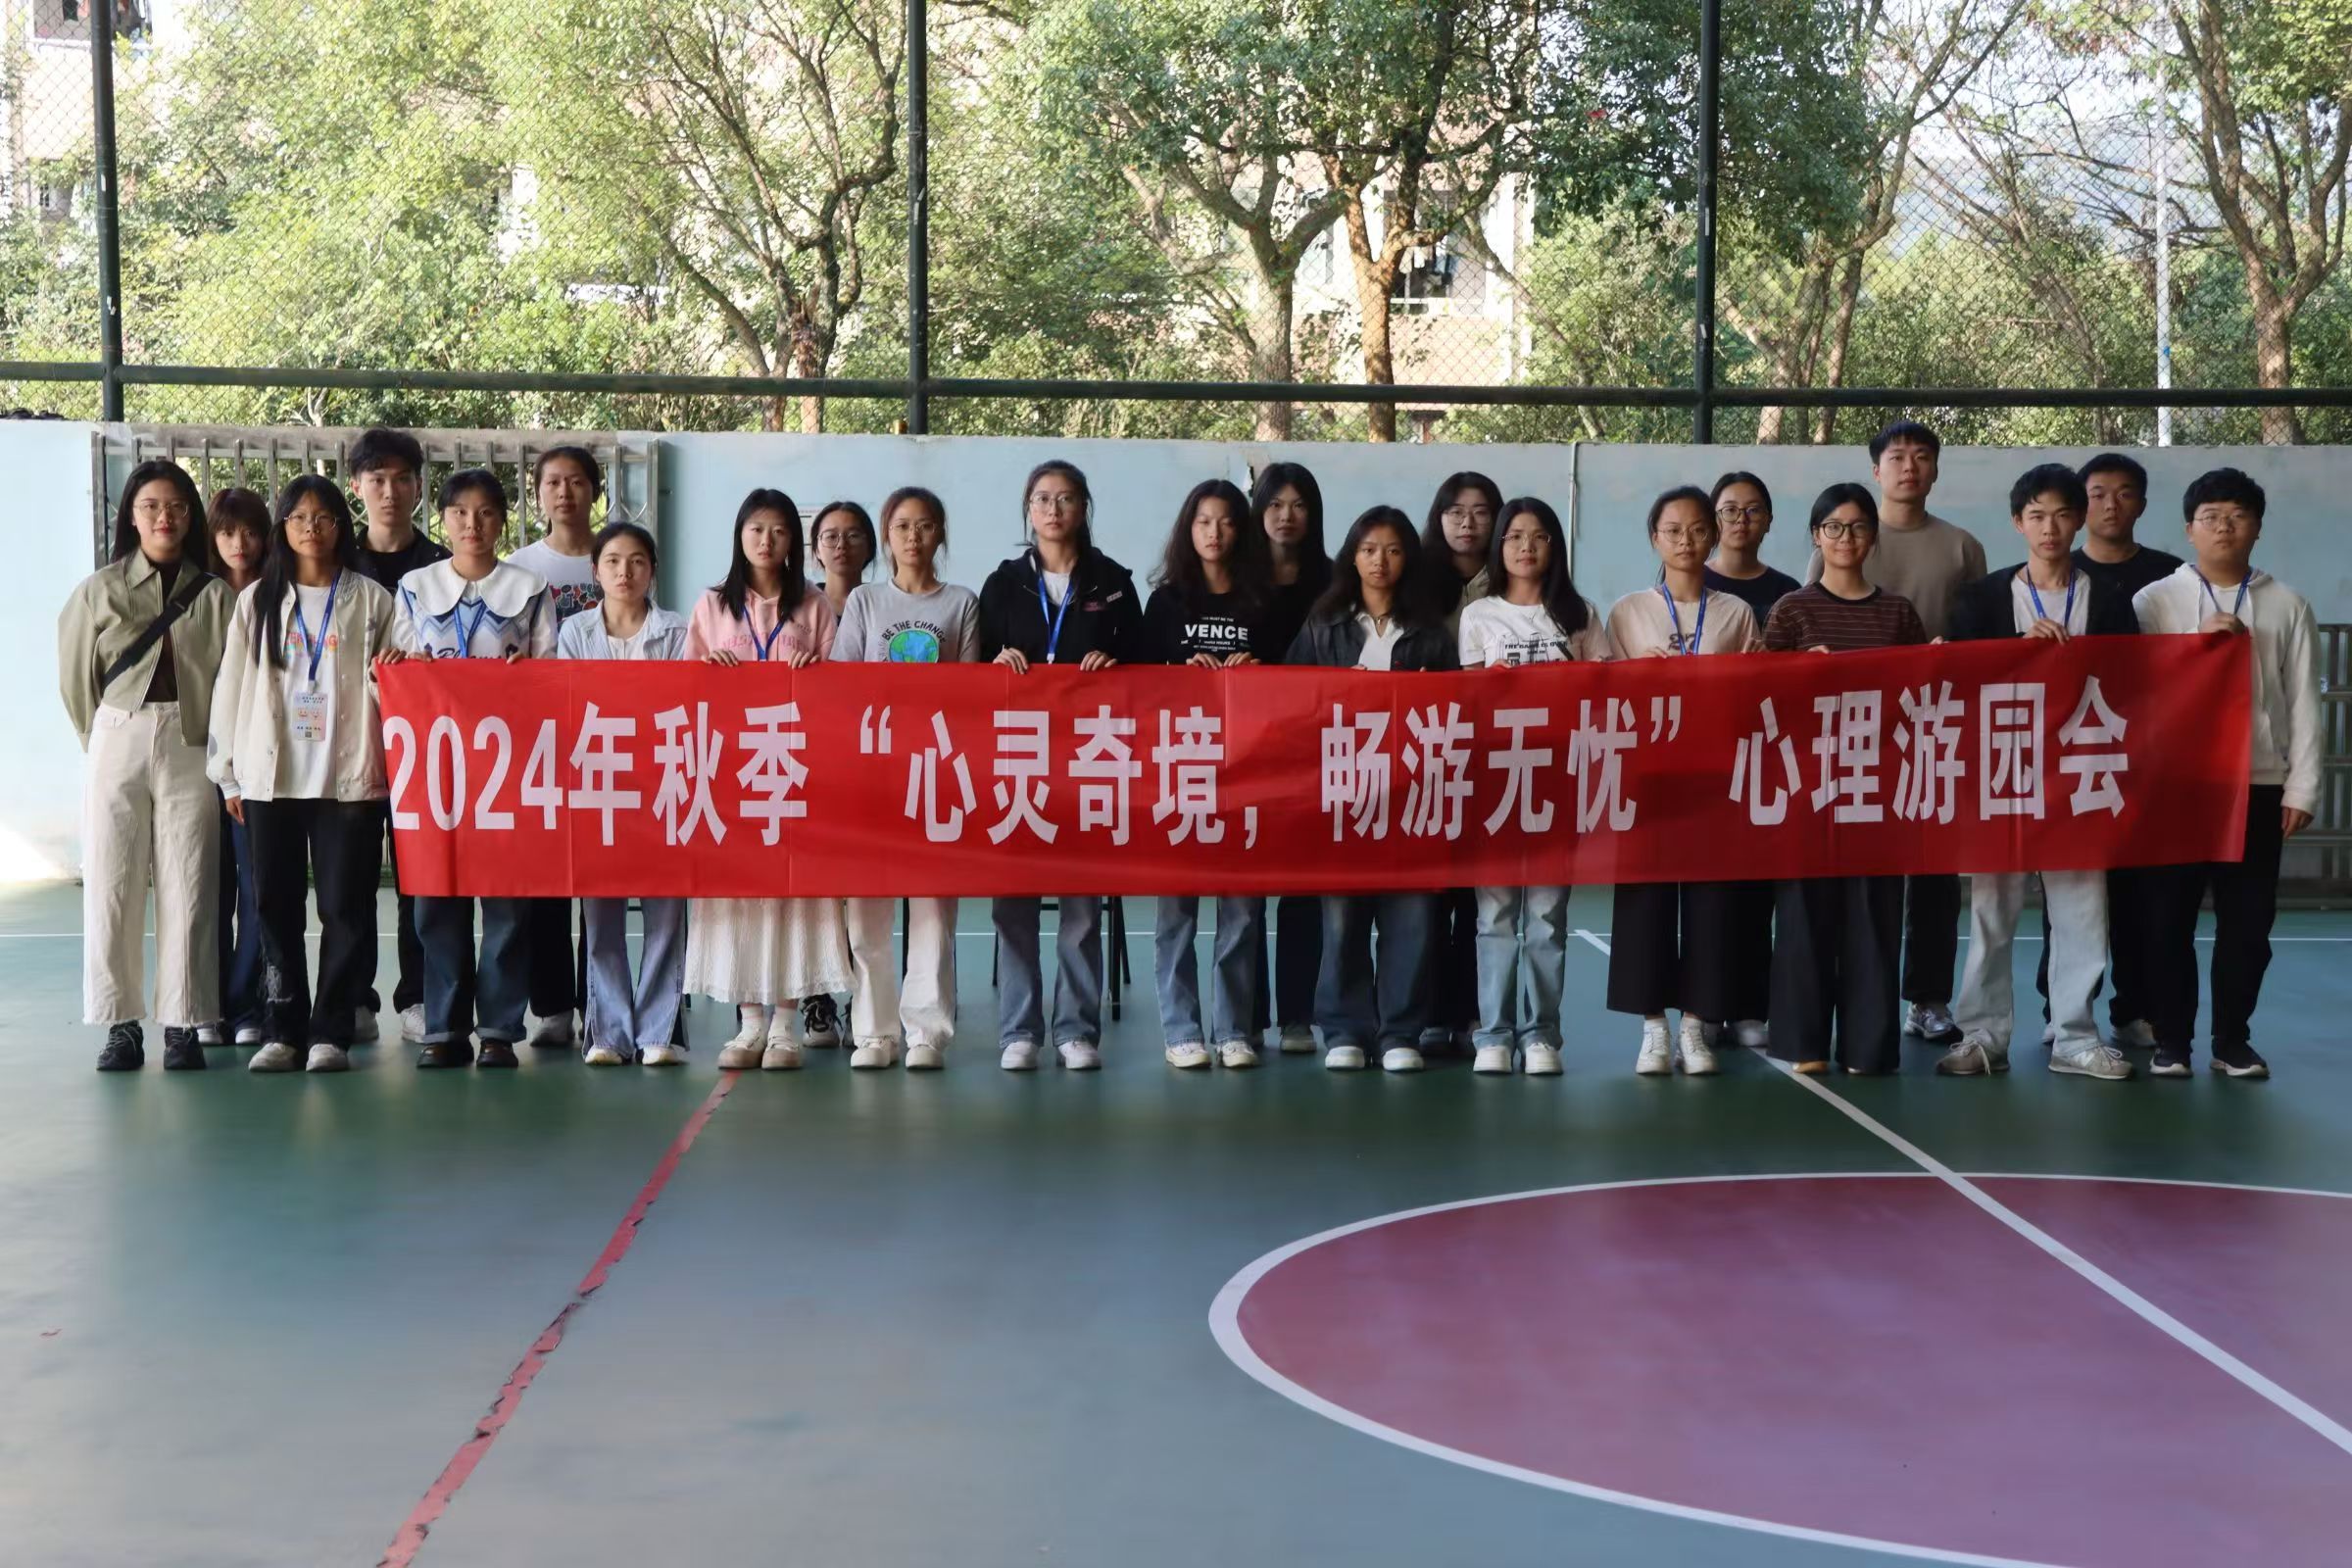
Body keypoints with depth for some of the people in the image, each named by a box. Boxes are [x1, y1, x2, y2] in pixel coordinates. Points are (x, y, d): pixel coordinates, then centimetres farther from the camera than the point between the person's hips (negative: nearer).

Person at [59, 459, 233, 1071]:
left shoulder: (214, 596, 4)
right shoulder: (98, 590, 5)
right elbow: (76, 677, 10)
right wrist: (102, 741, 10)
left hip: (190, 750, -1)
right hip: (118, 745, 1)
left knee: (188, 889, -1)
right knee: (111, 887, 0)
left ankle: (182, 1025, 6)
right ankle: (121, 1024, 8)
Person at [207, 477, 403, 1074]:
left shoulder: (370, 599, 7)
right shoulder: (257, 600, 10)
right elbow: (232, 686, 10)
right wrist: (229, 771, 7)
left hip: (348, 775, -1)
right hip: (271, 777, 2)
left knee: (345, 907, -1)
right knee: (278, 907, 3)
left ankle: (331, 1032, 5)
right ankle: (285, 1030, 10)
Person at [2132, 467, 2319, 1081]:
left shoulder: (2286, 606, 6)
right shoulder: (2155, 600, 3)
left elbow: (2303, 703, 5)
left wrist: (2301, 788, 0)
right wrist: (2198, 640, -13)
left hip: (2257, 783, 1)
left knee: (2247, 919, 6)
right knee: (2171, 917, 3)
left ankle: (2232, 1040, 17)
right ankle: (2170, 1040, 12)